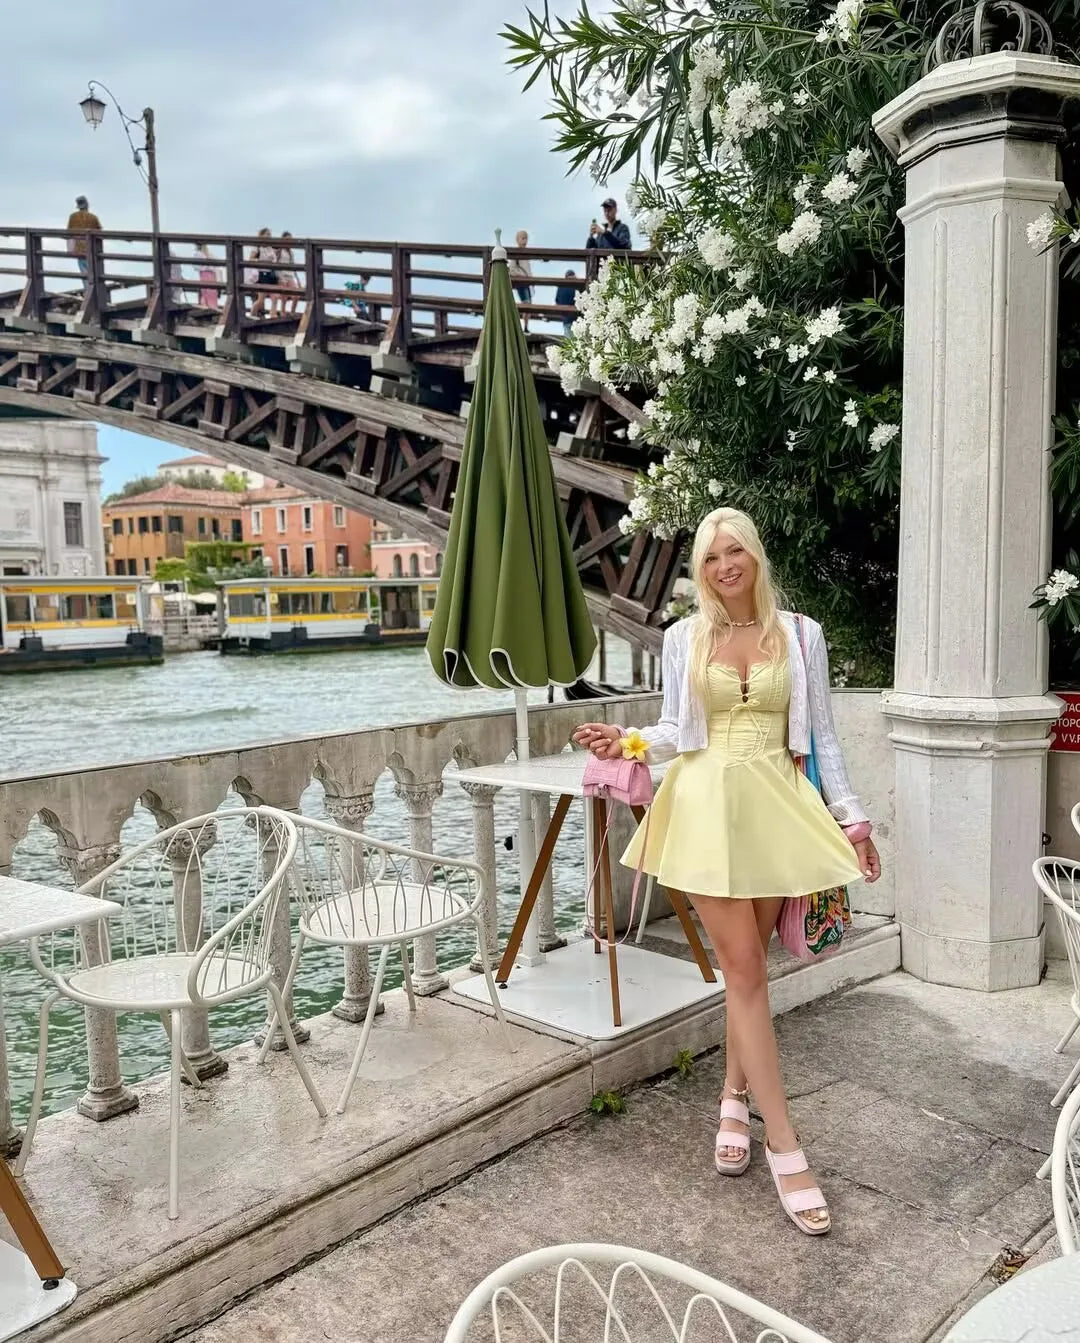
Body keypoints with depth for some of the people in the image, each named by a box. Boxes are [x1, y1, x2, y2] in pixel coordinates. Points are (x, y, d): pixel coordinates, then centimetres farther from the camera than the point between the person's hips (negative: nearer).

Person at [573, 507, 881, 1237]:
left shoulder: (801, 634, 3)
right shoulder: (684, 637, 4)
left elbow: (822, 734, 5)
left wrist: (851, 816, 2)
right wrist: (627, 742, -7)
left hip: (778, 806, 1)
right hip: (708, 804, -1)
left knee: (749, 962, 9)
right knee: (745, 967, -3)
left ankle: (735, 1096, 32)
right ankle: (785, 1144, 2)